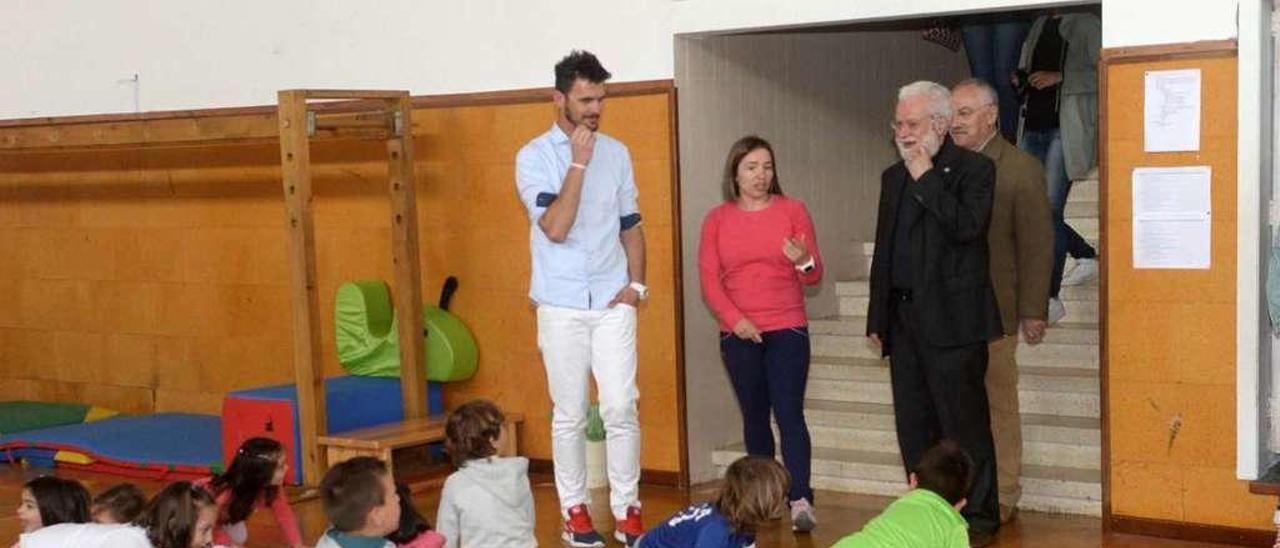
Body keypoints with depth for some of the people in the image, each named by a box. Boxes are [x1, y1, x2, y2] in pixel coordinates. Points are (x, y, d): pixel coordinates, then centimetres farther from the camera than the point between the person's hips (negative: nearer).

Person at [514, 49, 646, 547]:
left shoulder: (616, 153, 7)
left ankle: (626, 508, 11)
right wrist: (579, 163, -19)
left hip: (612, 303, 3)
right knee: (570, 414, 5)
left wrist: (637, 283, 1)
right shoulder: (534, 157, -6)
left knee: (621, 409, 0)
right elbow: (555, 228, -18)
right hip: (562, 305, -2)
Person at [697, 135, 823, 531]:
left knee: (789, 413, -10)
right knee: (754, 416, 7)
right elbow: (709, 279, 0)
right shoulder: (717, 219, 5)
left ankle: (801, 500, -15)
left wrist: (803, 261, -21)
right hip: (739, 335, 2)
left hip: (787, 331, -2)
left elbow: (814, 276, 2)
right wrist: (736, 319, -13)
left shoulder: (793, 210, 2)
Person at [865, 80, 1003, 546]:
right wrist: (877, 317, 16)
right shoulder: (894, 176, 16)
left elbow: (967, 227, -21)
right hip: (904, 319, 7)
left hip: (951, 320, -7)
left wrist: (926, 178, -16)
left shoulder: (973, 169, -4)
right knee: (914, 428, 10)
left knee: (964, 424, -1)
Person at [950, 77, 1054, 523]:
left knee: (999, 407, 5)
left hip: (992, 312, -4)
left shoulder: (1020, 168, -4)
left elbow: (1037, 244, -5)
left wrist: (1033, 311, -8)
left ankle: (1001, 499, 15)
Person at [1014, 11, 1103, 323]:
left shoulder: (1086, 24, 0)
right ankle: (1088, 257, 30)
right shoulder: (1038, 26, 19)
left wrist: (1060, 77, -17)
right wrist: (1020, 80, 8)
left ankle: (1050, 298, -11)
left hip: (1066, 128, -7)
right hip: (1033, 125, 7)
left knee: (1050, 209, -15)